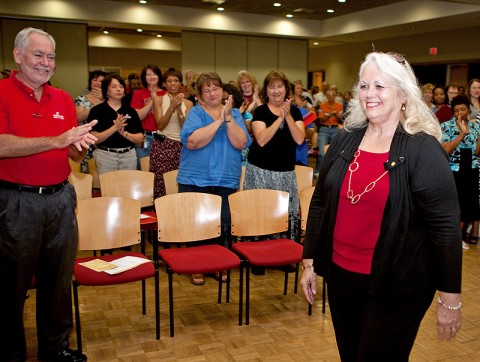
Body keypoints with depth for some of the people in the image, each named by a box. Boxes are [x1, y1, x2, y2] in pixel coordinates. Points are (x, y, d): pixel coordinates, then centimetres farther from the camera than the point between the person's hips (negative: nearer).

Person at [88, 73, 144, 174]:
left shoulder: (131, 111, 8)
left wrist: (124, 133, -14)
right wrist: (114, 127, -21)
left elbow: (140, 139, 3)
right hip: (105, 156, -3)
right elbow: (94, 139, -10)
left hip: (129, 156, 3)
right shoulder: (97, 110, -1)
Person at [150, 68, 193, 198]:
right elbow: (160, 125, -3)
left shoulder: (188, 103, 11)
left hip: (181, 147, 2)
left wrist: (179, 108, -11)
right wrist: (171, 107, -12)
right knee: (161, 183, -9)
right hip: (162, 145, -2)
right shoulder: (159, 100, 7)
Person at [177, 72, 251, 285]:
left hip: (226, 181, 2)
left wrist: (228, 118, -17)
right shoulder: (195, 113, -1)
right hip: (195, 180, -2)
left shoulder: (234, 113, 7)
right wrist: (219, 120, -18)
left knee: (222, 227, 7)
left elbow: (240, 143, -8)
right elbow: (192, 142, -19)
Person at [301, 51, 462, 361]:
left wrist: (451, 298, -12)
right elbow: (320, 203, 8)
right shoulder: (345, 140, 2)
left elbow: (446, 225, -12)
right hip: (341, 276, 5)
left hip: (397, 286, -5)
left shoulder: (424, 149, -12)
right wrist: (310, 261, 9)